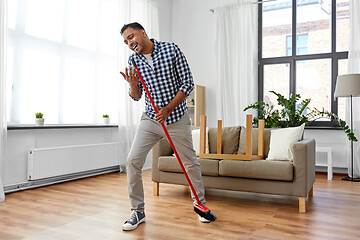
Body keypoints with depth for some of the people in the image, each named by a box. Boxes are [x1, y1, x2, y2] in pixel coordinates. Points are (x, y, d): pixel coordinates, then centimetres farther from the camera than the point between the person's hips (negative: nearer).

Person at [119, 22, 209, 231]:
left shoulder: (171, 50, -8)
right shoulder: (134, 61, 2)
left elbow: (188, 83, -9)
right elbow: (136, 96, 8)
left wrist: (168, 109, -16)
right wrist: (133, 85, -16)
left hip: (177, 119, -2)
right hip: (151, 120, 3)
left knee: (190, 163, 8)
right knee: (133, 161, -8)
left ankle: (201, 204, 30)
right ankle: (138, 211, 10)